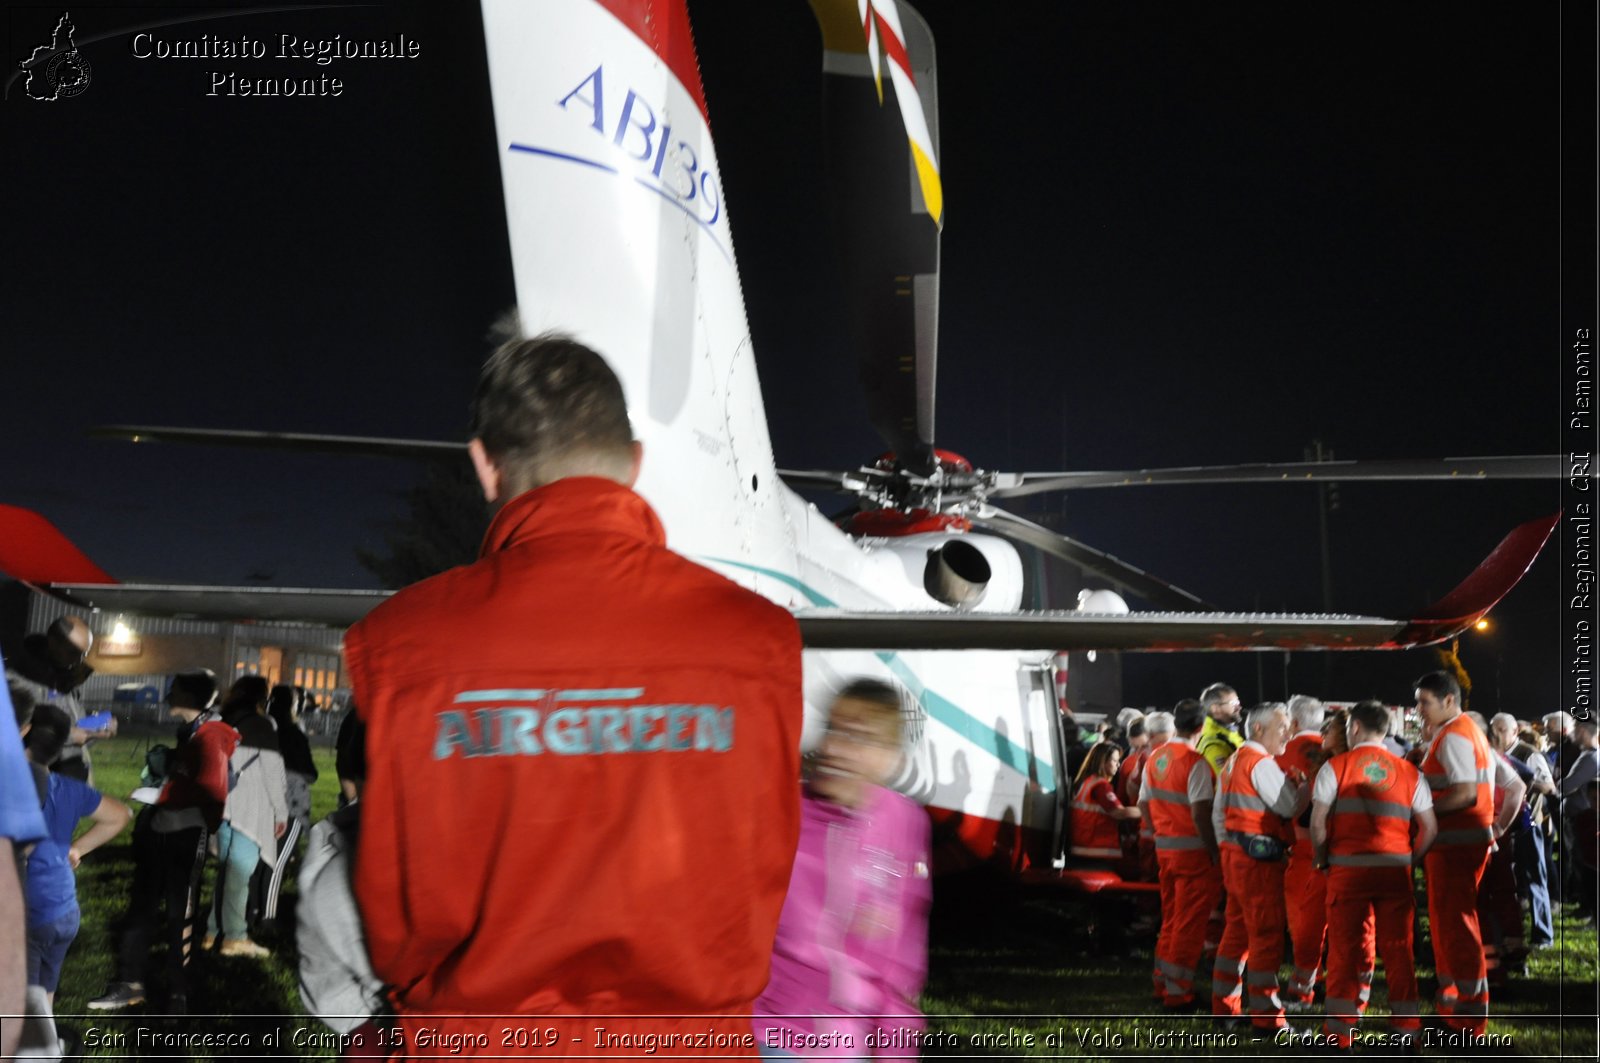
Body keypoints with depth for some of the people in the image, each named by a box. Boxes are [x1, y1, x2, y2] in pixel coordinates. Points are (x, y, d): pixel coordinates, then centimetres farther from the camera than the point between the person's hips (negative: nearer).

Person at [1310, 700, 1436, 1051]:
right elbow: (1429, 828, 3)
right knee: (1398, 950, 8)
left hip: (1348, 868, -2)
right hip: (1396, 870, 2)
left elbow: (1318, 823, -5)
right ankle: (1407, 1029, 10)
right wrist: (1410, 861, 15)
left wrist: (1322, 860, 9)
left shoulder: (1335, 767, 1)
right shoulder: (1408, 772, 8)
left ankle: (1341, 1032, 5)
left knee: (1345, 949, 3)